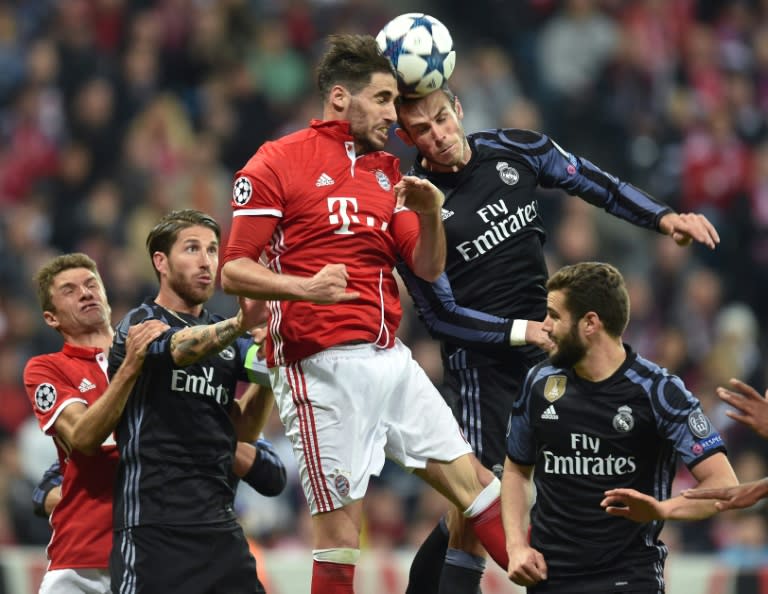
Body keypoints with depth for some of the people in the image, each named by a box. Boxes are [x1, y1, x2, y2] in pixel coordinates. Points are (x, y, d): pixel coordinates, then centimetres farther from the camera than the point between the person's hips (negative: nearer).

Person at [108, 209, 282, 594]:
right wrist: (240, 325, -44)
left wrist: (265, 381, -3)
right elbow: (183, 347, -25)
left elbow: (241, 431, 16)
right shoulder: (139, 326, -2)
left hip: (220, 528, 6)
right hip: (153, 529, -6)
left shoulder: (226, 336, 18)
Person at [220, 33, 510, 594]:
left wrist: (430, 214, -6)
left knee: (474, 481, 5)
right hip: (321, 366, -7)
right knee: (340, 526, -7)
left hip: (389, 356, 7)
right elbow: (233, 271, -6)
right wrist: (305, 287, -24)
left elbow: (428, 268, 15)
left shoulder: (388, 172, 17)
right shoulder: (277, 162, -3)